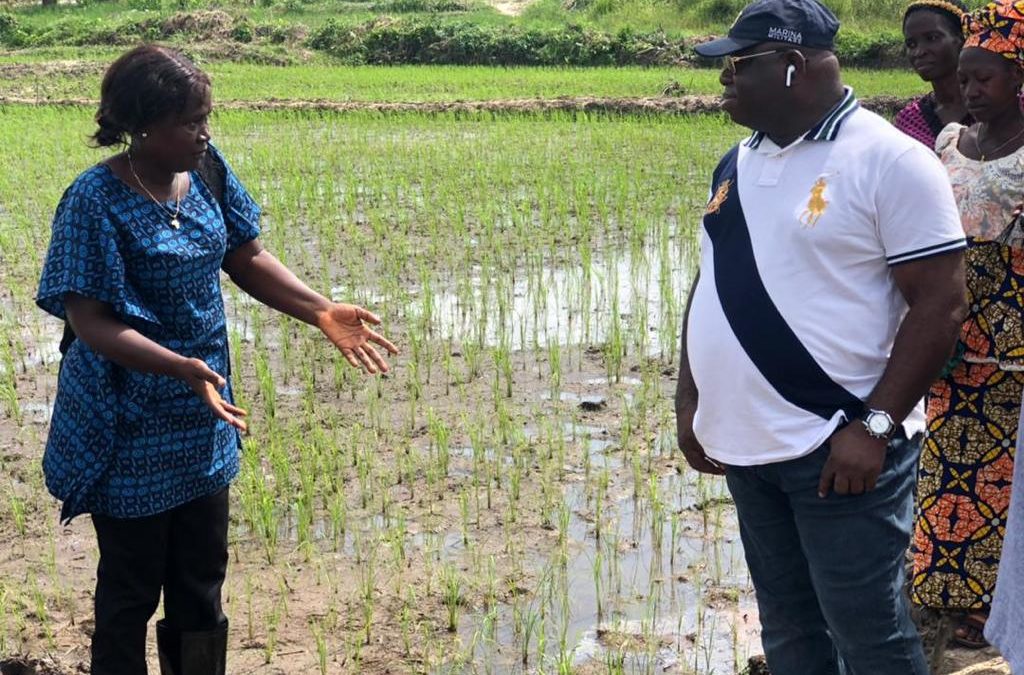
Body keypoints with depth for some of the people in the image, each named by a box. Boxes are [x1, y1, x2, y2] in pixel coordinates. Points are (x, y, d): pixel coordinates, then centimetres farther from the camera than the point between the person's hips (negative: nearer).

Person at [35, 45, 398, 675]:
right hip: (131, 428, -6)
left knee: (202, 579, 19)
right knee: (132, 588, 10)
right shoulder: (96, 200, -22)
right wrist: (183, 368, -35)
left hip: (202, 421, 6)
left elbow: (245, 256, 8)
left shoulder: (207, 168, -3)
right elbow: (90, 320, -23)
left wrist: (322, 311, -4)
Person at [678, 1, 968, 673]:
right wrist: (689, 402, 12)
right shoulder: (739, 164, 10)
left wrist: (874, 427, -19)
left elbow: (941, 305, -15)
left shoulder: (890, 160, -12)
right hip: (747, 444, 7)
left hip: (838, 450, -7)